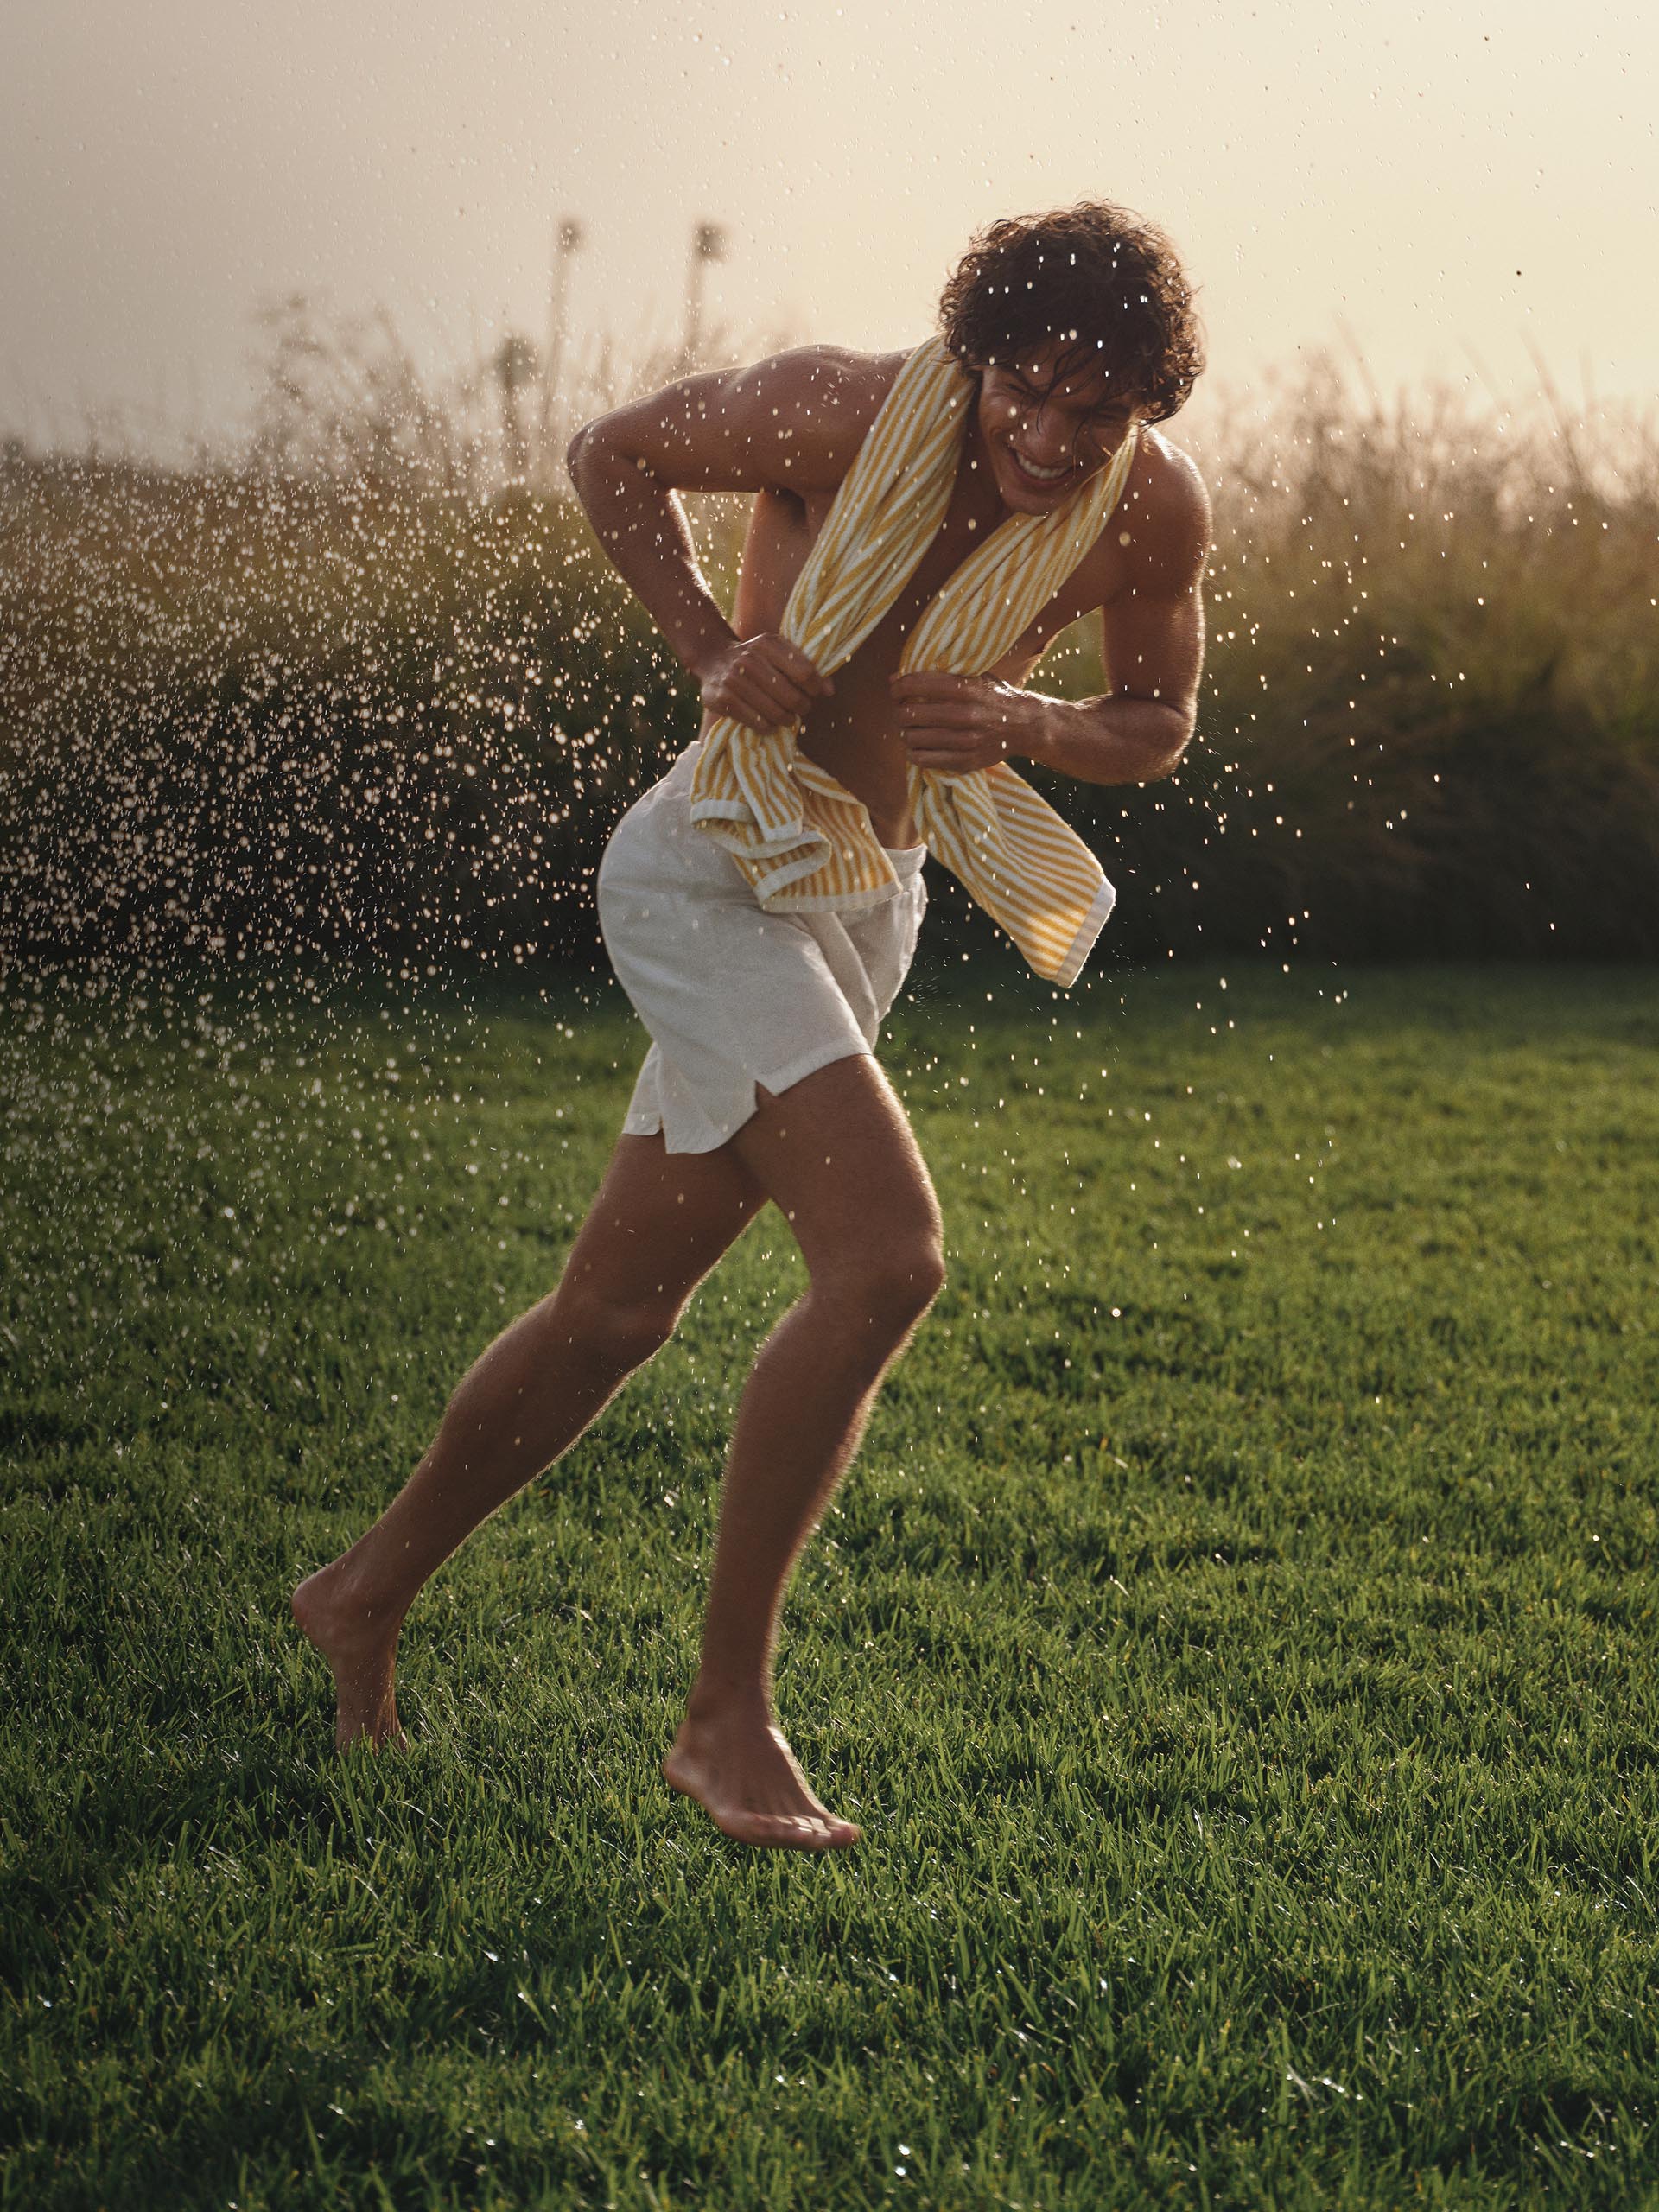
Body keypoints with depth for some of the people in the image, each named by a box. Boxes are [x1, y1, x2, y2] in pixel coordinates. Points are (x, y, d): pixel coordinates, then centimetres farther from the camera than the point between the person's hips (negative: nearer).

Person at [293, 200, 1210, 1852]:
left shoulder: (1157, 510, -7)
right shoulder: (845, 412, -19)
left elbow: (1158, 726, 9)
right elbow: (613, 456, -3)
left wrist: (1031, 726, -13)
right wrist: (715, 650, -15)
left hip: (869, 901, 6)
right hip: (715, 868, -6)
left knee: (620, 1302, 12)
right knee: (886, 1258, -21)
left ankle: (370, 1593, 32)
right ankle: (726, 1715, -9)